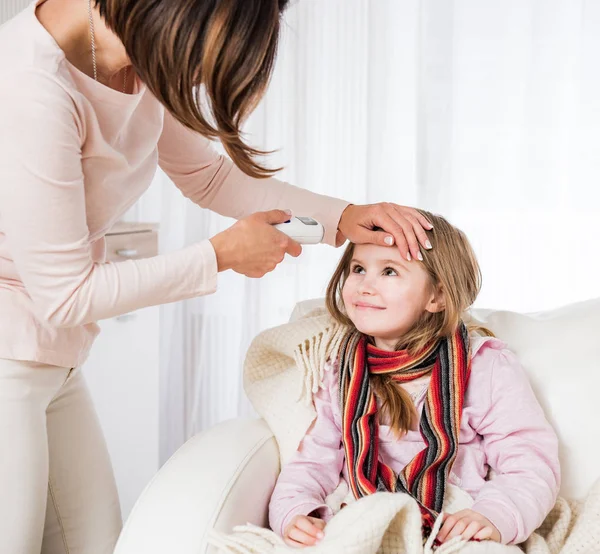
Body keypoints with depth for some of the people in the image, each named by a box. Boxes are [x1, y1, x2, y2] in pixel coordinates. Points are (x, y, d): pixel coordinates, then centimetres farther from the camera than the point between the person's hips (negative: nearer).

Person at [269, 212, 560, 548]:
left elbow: (532, 467, -4)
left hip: (453, 539, -2)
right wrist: (294, 514, -7)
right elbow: (314, 462, 15)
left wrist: (494, 517, -24)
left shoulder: (486, 368, -1)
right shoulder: (343, 375, 14)